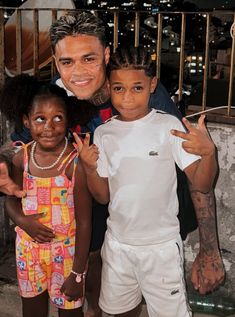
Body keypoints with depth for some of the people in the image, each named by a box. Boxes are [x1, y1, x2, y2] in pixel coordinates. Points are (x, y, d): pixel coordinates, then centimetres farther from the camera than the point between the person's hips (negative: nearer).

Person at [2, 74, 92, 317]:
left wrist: (78, 274, -13)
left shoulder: (75, 163, -21)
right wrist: (21, 220, -15)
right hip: (28, 249, 5)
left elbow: (84, 222, -16)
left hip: (66, 250, -4)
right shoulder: (21, 158, -7)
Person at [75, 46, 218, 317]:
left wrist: (208, 152, -34)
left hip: (161, 245, -4)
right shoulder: (103, 134, -3)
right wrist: (90, 169, -16)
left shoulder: (168, 126, -14)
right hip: (117, 242, 4)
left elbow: (201, 184, -16)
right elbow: (103, 197, 2)